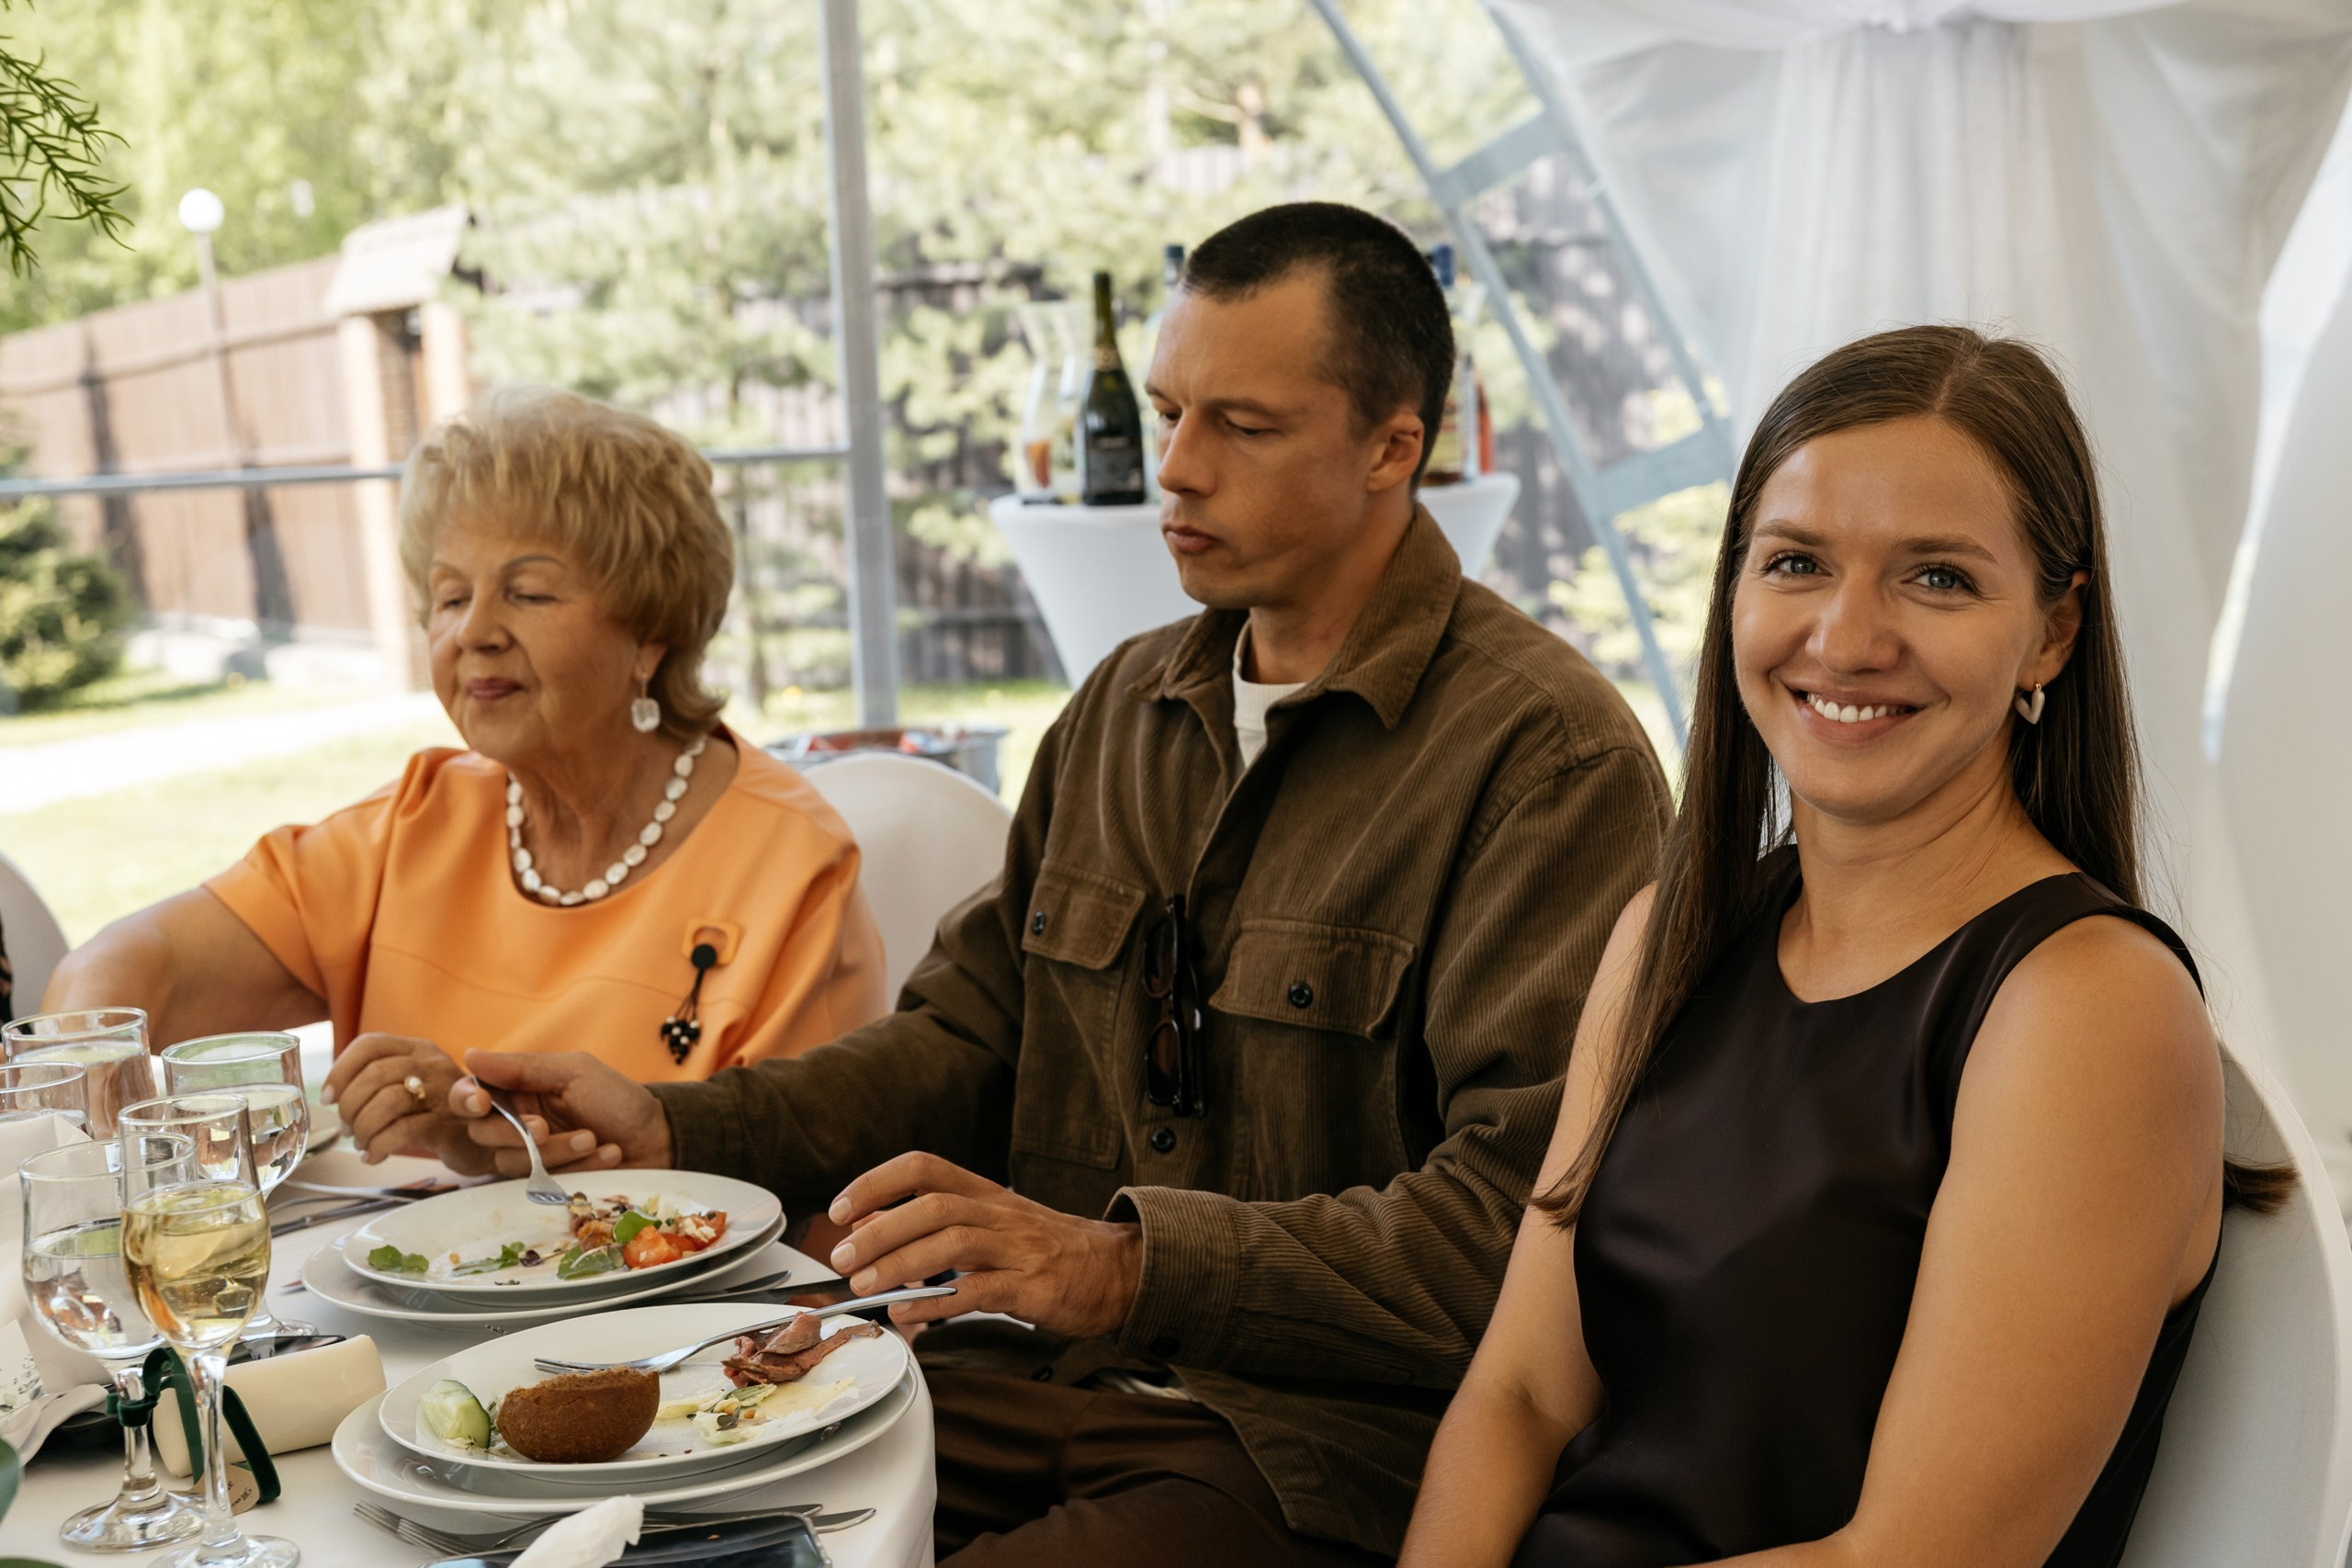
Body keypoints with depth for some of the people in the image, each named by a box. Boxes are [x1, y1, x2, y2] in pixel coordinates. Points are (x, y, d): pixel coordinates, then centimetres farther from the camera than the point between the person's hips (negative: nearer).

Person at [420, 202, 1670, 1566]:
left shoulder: (1549, 752, -11)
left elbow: (1519, 1219, -19)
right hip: (1033, 1376, 6)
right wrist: (671, 1130, 3)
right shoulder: (1127, 707, 15)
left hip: (1326, 1438, -6)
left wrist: (1126, 1269, -28)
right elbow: (974, 1031, 17)